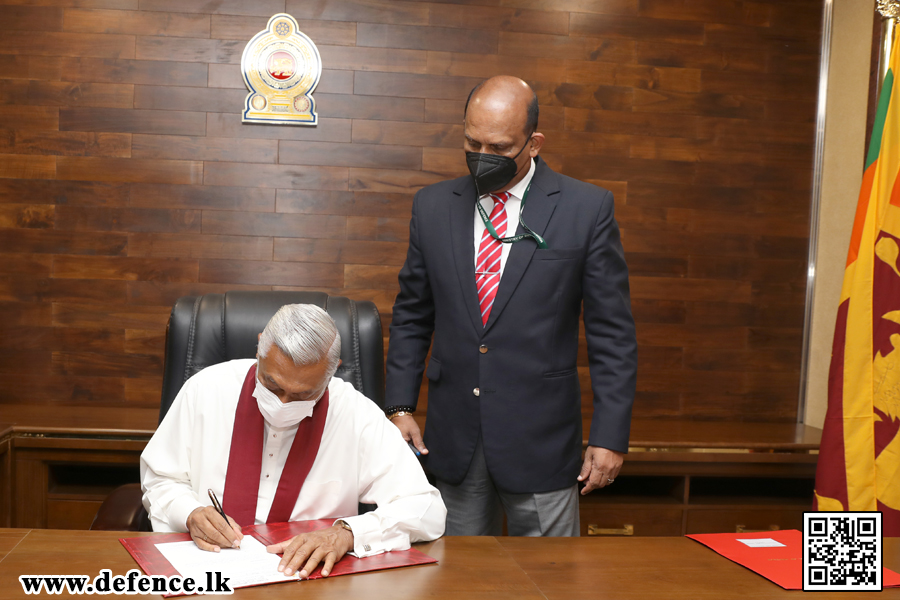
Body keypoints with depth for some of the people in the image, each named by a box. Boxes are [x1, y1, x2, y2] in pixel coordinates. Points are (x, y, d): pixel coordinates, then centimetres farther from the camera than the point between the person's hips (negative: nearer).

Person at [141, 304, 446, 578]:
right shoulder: (206, 389, -4)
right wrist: (190, 514, -12)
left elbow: (427, 511, -10)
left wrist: (345, 533, -24)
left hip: (307, 576, -2)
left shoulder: (358, 416, -9)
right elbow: (159, 479, 9)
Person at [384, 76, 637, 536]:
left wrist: (610, 434, -7)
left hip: (540, 443, -2)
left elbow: (612, 331, -3)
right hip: (452, 441, 3)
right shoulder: (432, 206, 5)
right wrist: (400, 405, 4)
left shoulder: (587, 209, -4)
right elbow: (411, 316, 12)